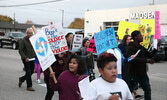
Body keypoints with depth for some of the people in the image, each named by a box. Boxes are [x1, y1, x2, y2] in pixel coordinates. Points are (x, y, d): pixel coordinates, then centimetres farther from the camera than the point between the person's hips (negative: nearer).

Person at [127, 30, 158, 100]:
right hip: (133, 74, -7)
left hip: (143, 73, 7)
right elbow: (132, 59, -30)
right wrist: (146, 60, -31)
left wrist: (156, 49, 3)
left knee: (147, 89, 10)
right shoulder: (130, 48, -15)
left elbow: (149, 55, 18)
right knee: (130, 90, 4)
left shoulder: (141, 47, 10)